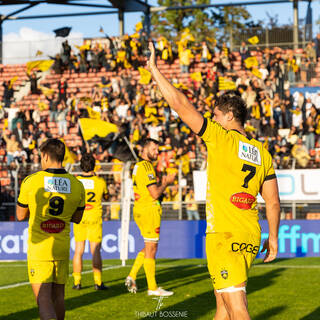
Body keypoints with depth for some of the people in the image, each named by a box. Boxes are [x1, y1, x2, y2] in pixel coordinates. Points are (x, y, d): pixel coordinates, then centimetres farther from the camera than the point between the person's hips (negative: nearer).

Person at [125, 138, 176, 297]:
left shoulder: (138, 166, 16)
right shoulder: (146, 166, -16)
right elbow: (155, 194, -19)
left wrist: (163, 183, 13)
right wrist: (167, 182, -5)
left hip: (140, 210, 10)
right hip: (149, 211, -10)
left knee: (149, 248, 19)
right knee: (151, 249, -2)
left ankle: (132, 276, 13)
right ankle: (152, 288, 4)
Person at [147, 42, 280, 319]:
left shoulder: (221, 138, -7)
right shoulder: (262, 152, 11)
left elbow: (181, 104, -7)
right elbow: (273, 202, 12)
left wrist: (154, 70, 1)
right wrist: (273, 237, 23)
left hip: (224, 236, -7)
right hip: (251, 237, 7)